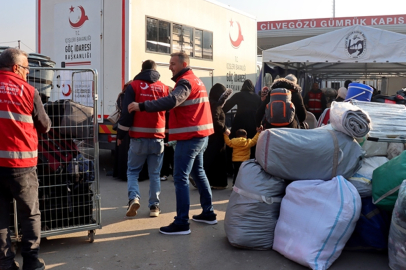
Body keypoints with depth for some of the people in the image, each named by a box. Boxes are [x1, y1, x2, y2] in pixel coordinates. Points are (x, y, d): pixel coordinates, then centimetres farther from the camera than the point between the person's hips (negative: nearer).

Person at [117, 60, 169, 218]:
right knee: (154, 174, 12)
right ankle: (154, 206, 11)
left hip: (139, 138, -2)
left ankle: (134, 198, -10)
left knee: (132, 171, 11)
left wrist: (120, 135, 2)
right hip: (158, 138, 2)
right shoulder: (164, 88, 6)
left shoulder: (134, 86, -2)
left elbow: (127, 112, -6)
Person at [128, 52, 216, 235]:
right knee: (198, 173, 19)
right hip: (201, 135, 11)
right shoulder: (196, 80, 20)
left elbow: (171, 101, -29)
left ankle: (182, 223, -6)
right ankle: (208, 213, 27)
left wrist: (142, 106, -31)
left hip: (189, 137, -11)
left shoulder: (186, 82, -12)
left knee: (180, 178, -8)